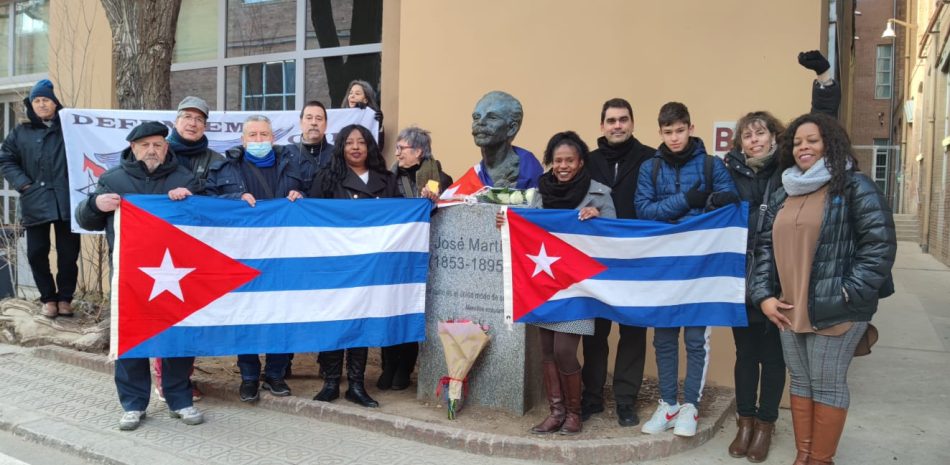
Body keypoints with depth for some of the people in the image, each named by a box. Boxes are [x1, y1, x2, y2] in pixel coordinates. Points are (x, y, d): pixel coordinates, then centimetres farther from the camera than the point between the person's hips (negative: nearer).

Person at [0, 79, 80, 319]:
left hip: (67, 201, -2)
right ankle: (48, 298, 19)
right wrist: (22, 183, -2)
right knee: (36, 252, 3)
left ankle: (65, 298, 17)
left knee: (68, 252, 2)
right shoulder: (20, 133, 13)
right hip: (35, 202, 2)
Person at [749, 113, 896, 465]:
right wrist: (763, 295, 3)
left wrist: (850, 294, -16)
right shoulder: (783, 193, 14)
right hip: (789, 309, 6)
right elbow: (765, 246, 13)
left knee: (827, 384, 4)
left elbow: (880, 244, -12)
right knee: (800, 381, 14)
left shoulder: (854, 187, -6)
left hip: (835, 309, -6)